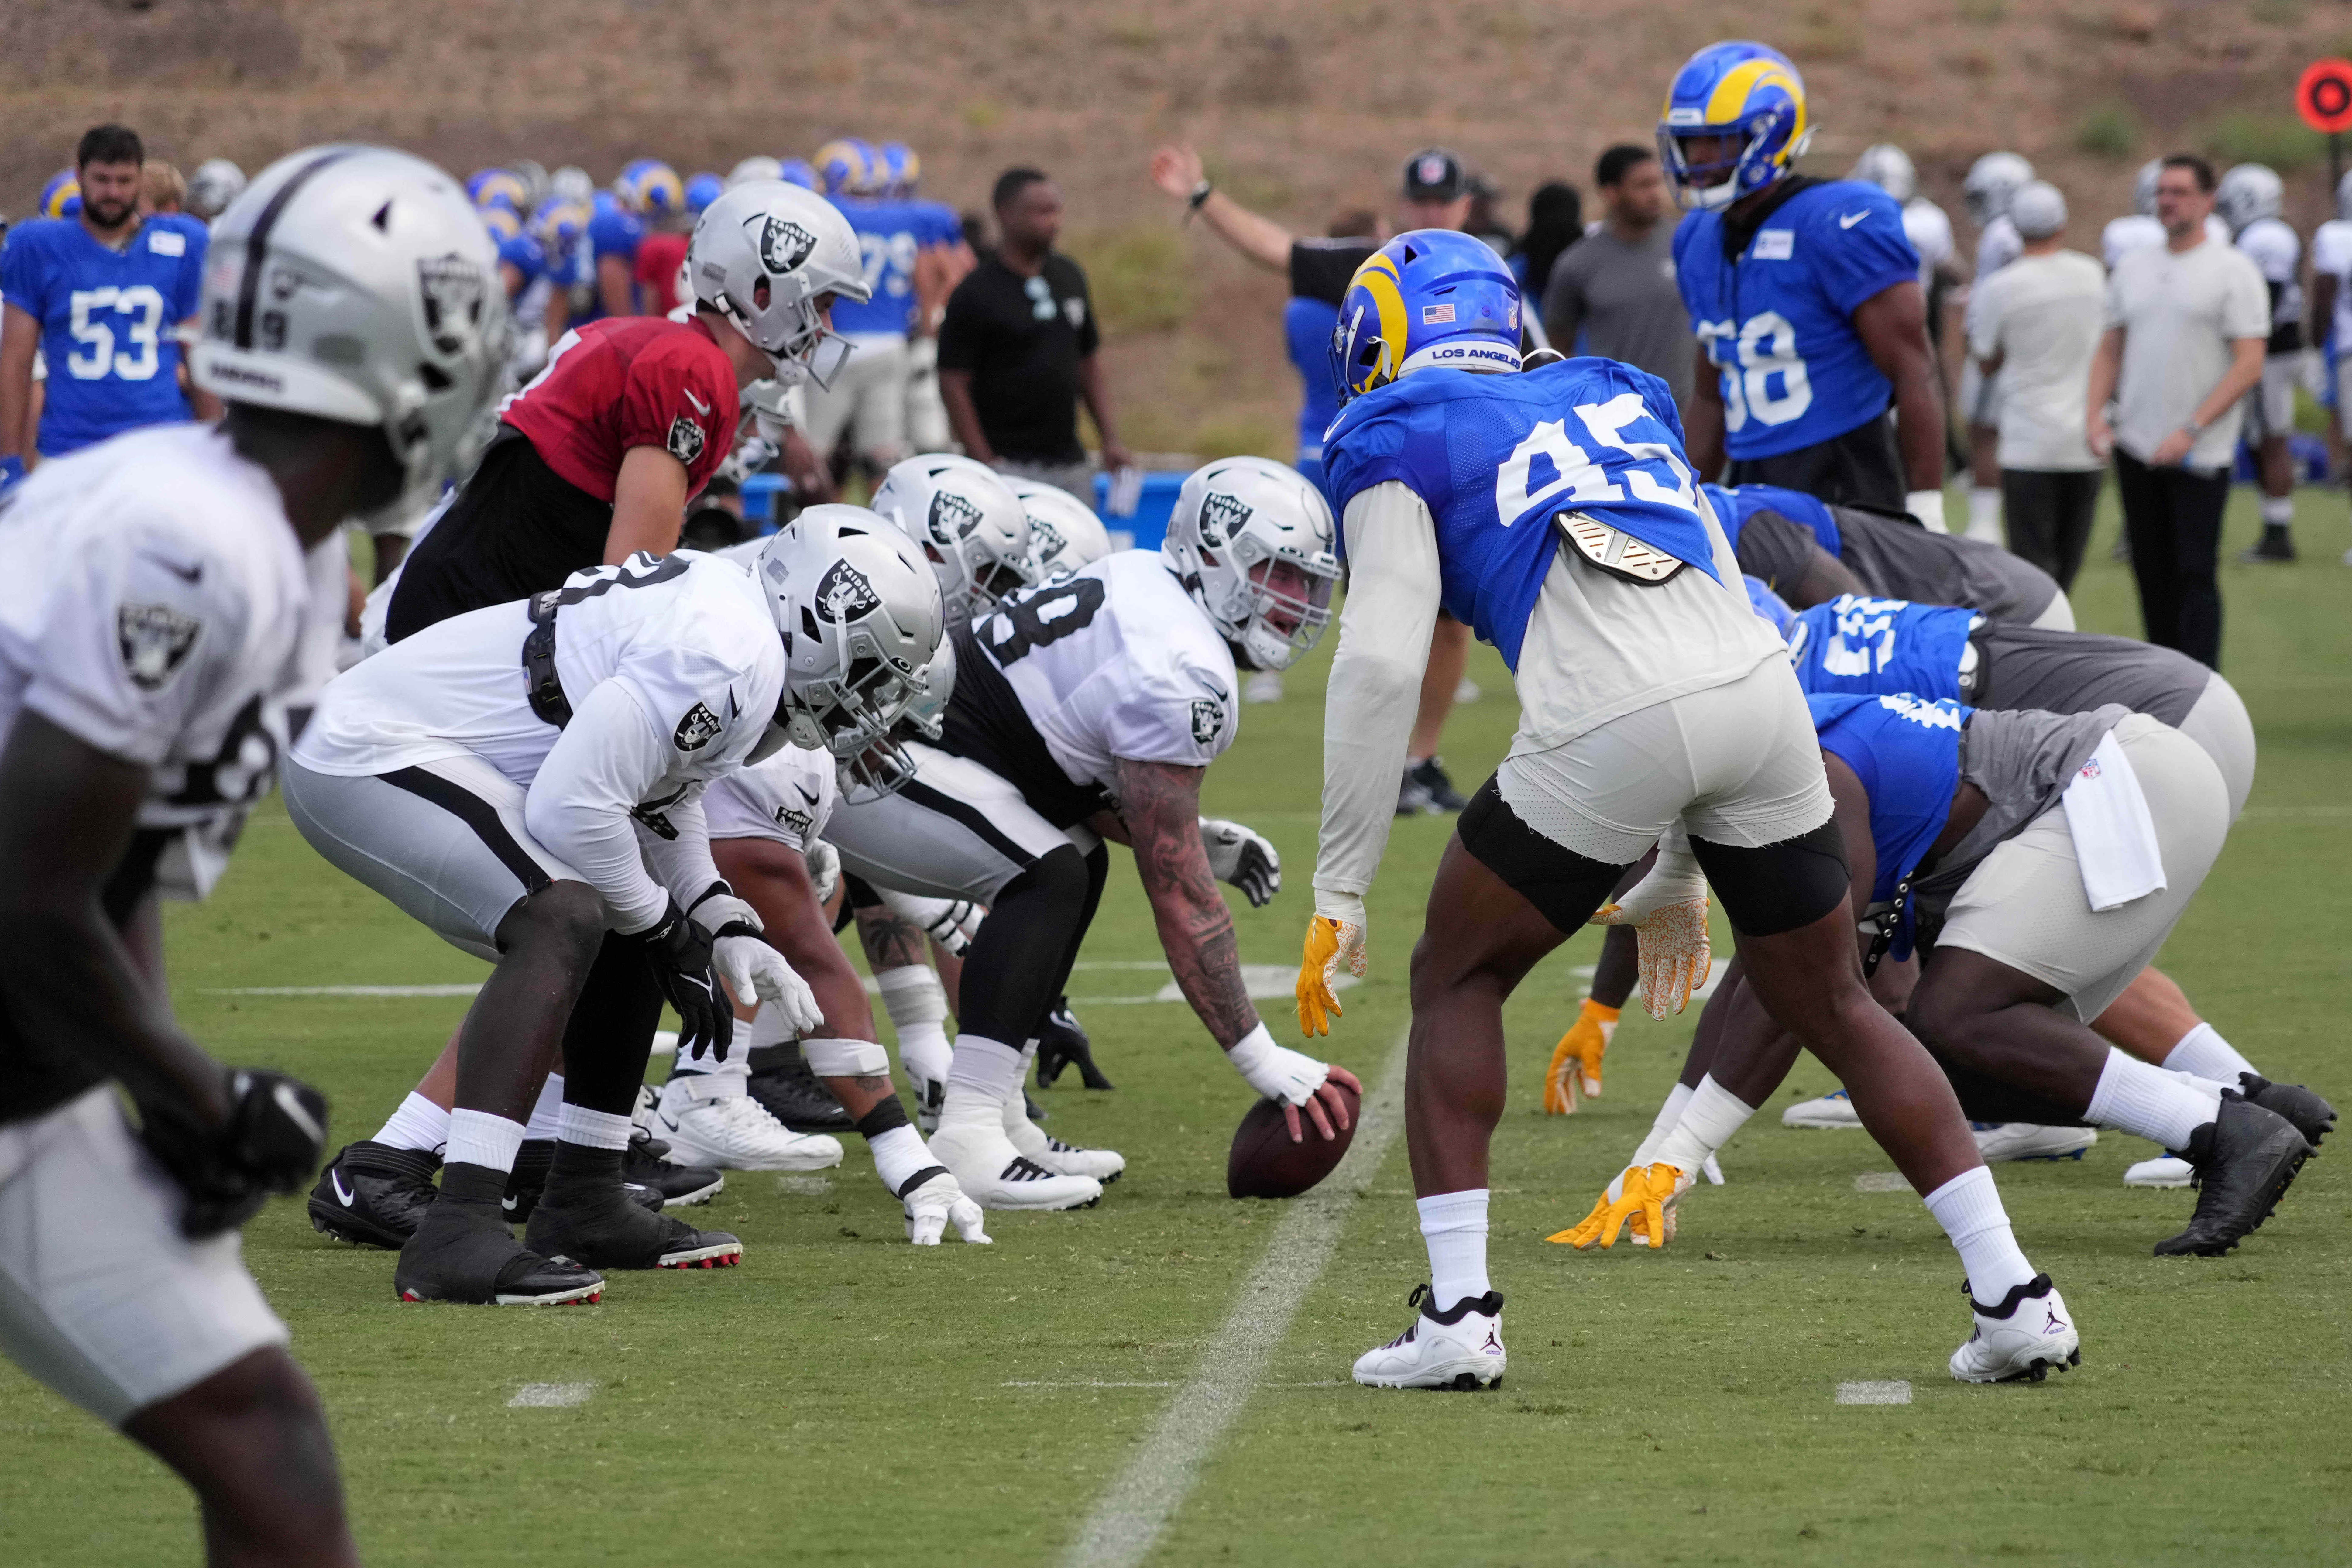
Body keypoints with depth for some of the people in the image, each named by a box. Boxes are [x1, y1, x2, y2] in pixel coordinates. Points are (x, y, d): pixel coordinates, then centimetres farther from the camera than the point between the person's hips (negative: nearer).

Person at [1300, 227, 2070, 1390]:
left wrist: (1339, 886, 6)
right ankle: (2010, 1291, 14)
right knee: (1833, 1008, 20)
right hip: (1762, 695, 5)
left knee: (1456, 983, 16)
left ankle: (1457, 1315, 6)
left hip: (1612, 728, -5)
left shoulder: (1400, 443, 14)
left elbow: (1381, 664, 2)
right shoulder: (1618, 405, 32)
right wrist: (1679, 871, 38)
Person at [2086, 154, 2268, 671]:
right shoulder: (2133, 269, 13)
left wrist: (2191, 430, -18)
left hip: (2199, 455, -5)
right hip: (2136, 449, 5)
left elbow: (2249, 365, -11)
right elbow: (2111, 350, 20)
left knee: (2195, 574, -9)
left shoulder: (2233, 271, -5)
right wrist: (2095, 411, 1)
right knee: (2153, 573, 9)